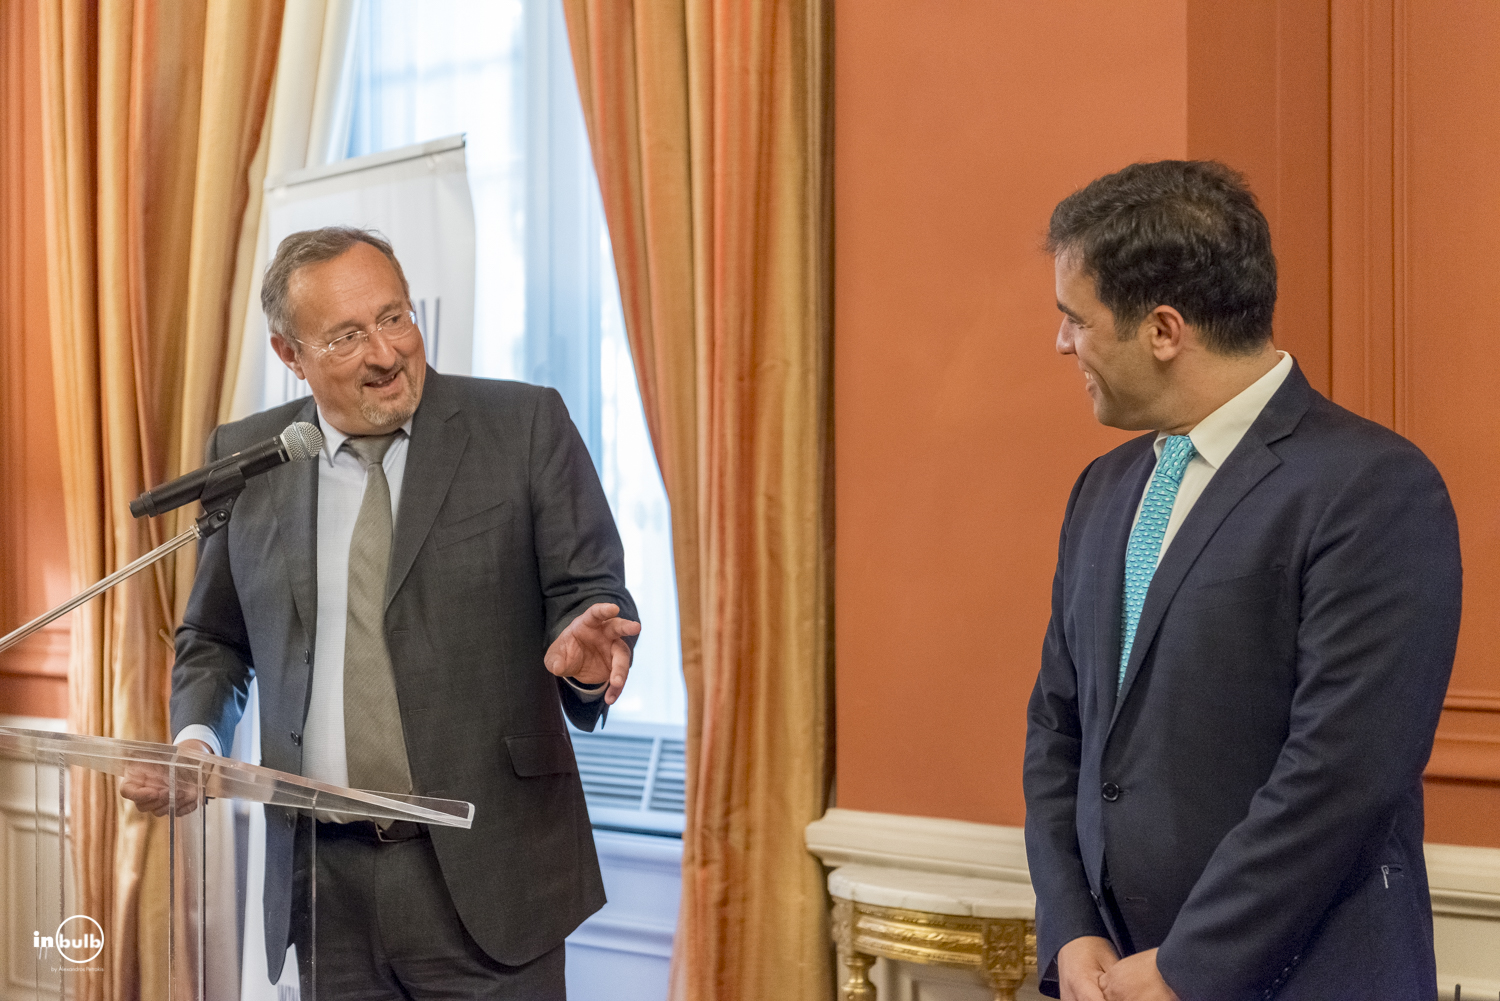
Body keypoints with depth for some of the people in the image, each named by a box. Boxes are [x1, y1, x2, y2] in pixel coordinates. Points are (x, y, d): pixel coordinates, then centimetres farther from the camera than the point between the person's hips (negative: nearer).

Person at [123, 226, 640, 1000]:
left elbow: (589, 593, -1)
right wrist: (195, 738, -2)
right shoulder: (244, 458, 7)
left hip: (485, 871, -2)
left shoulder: (524, 426, -2)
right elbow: (215, 639, 17)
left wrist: (584, 649, -24)